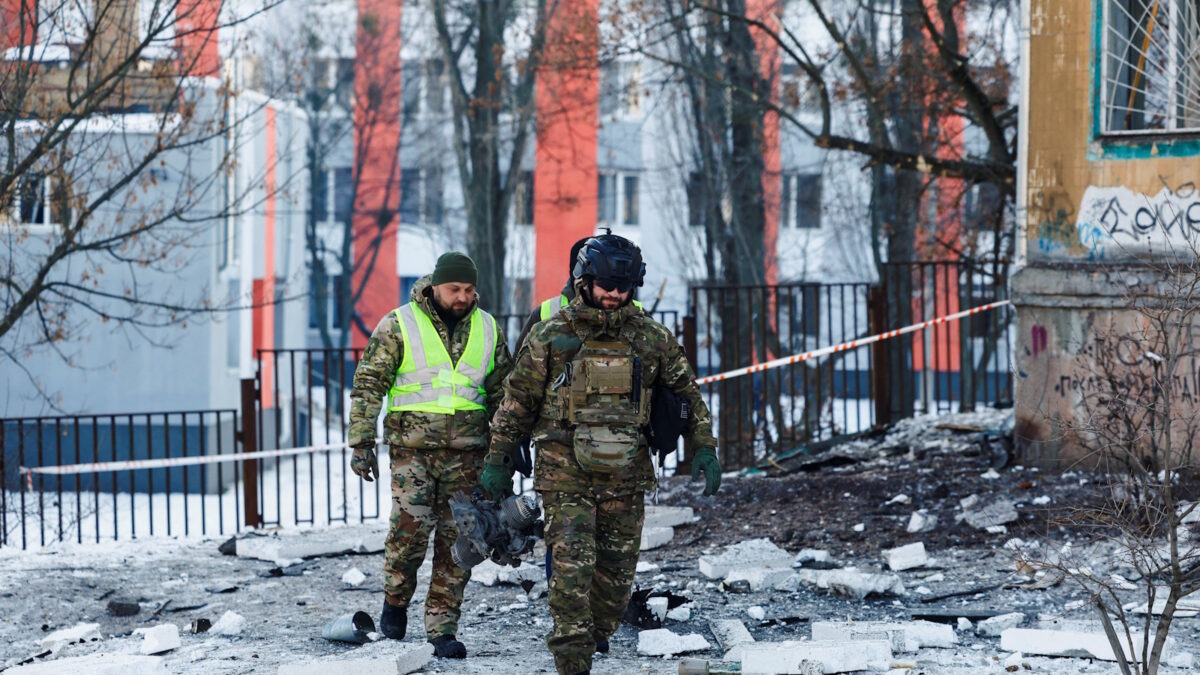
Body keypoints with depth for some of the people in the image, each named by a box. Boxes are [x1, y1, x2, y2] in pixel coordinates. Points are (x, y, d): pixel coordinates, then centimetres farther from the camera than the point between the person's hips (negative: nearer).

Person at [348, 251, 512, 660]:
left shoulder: (488, 330, 9)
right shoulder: (398, 326, -2)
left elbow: (501, 392, 18)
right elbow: (368, 386, -1)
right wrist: (361, 443, -6)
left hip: (466, 453, 3)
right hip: (412, 446, -3)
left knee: (456, 541, 1)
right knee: (410, 530, -14)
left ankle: (442, 627, 9)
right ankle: (396, 599, 12)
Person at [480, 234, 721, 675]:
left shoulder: (651, 338, 4)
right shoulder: (552, 335, -2)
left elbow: (686, 392, 13)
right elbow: (518, 400, 4)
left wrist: (705, 449, 3)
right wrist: (497, 461, 5)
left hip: (625, 474, 3)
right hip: (566, 472, -3)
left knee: (617, 570, 9)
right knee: (571, 568, -12)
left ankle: (598, 634, 32)